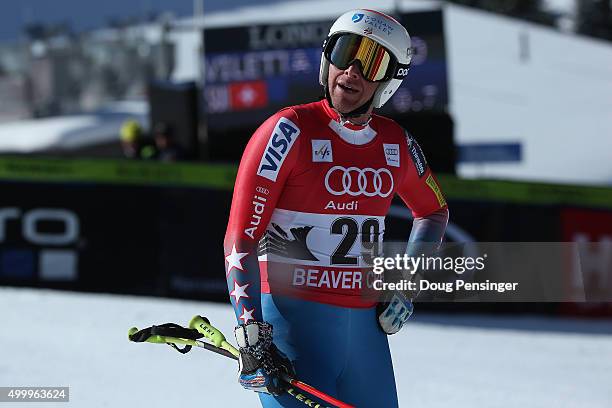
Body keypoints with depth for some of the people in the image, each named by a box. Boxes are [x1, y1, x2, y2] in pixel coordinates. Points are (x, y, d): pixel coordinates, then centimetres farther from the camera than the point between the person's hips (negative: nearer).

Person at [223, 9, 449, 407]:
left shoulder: (397, 145, 8)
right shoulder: (290, 131, -9)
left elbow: (434, 211, 29)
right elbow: (240, 239, -12)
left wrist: (406, 288, 16)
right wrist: (252, 336, -20)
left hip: (366, 324, 6)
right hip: (292, 321, -6)